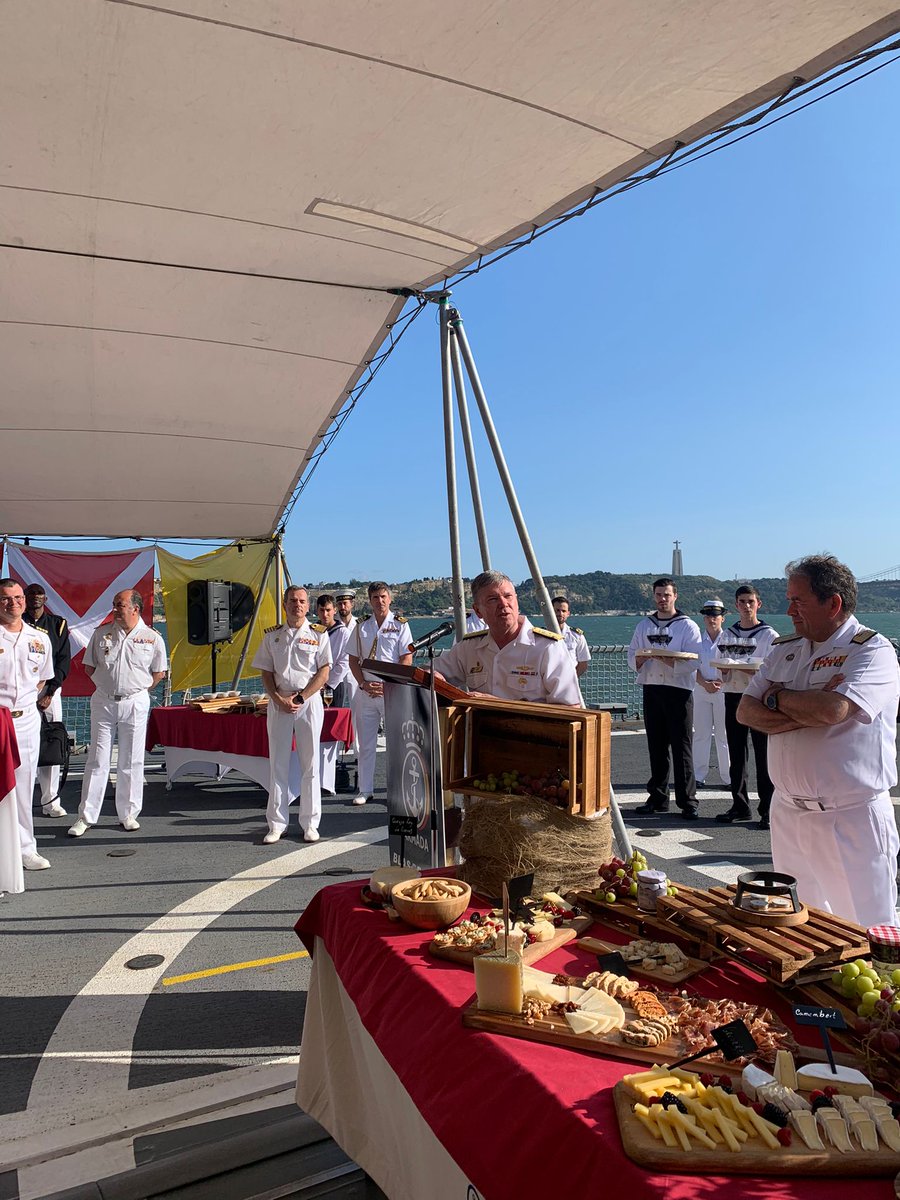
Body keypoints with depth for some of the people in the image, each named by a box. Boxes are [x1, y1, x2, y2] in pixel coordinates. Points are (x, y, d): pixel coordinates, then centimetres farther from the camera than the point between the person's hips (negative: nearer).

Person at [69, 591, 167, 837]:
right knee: (97, 760, 3)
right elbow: (89, 666, 11)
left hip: (135, 704, -1)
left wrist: (139, 690, 4)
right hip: (103, 703, 1)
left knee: (131, 762, 5)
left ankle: (128, 814, 16)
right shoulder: (101, 633, 4)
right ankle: (85, 817, 9)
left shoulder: (152, 638, -1)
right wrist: (108, 685, 6)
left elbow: (159, 672, 8)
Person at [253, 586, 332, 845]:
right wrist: (279, 699, -8)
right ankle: (276, 824, 11)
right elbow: (266, 673, 8)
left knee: (310, 764, 2)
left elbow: (324, 671, -2)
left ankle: (310, 823, 10)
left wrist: (300, 697, -11)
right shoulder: (272, 635, 9)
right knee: (278, 765, 4)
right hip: (279, 703, 2)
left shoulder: (318, 634, 3)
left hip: (309, 702, -2)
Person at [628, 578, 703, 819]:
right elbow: (632, 657, 13)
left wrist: (662, 658, -22)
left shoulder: (688, 626, 0)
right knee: (656, 747, 10)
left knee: (681, 748, -4)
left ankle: (687, 801, 2)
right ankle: (657, 798, 18)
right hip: (651, 690, 4)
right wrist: (641, 658, -10)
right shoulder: (644, 625, 15)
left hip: (678, 691, -4)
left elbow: (693, 663, -10)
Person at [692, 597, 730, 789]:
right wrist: (705, 683, -12)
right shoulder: (698, 639, 8)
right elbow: (694, 666, 3)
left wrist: (721, 681, -14)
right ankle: (699, 775, 8)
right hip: (701, 689, 2)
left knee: (724, 734, 2)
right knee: (701, 734, 3)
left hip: (724, 690, -2)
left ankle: (728, 775, 10)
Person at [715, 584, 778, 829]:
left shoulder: (769, 635, 0)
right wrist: (724, 673, -5)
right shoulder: (727, 635, 13)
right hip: (733, 696, 4)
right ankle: (740, 806, 19)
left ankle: (767, 810, 4)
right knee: (736, 755, 9)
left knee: (763, 755, -3)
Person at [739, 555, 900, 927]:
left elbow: (833, 710, -26)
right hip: (788, 812, 6)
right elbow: (746, 711, 2)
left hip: (852, 819, -6)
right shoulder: (785, 650, 10)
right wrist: (805, 712, -15)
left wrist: (777, 697, -8)